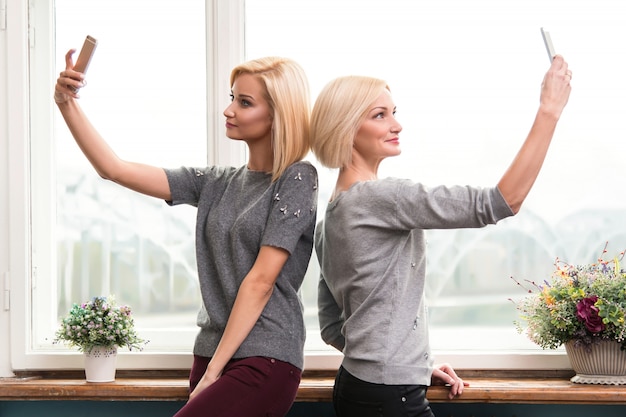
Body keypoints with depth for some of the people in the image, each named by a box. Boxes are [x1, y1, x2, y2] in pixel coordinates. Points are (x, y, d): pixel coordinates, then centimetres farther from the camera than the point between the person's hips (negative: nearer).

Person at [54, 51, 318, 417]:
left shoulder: (297, 179, -4)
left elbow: (260, 281, -10)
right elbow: (114, 169, 10)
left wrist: (214, 371, -12)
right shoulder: (217, 184, 13)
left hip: (264, 362, -6)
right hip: (210, 354, 6)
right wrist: (67, 104, 0)